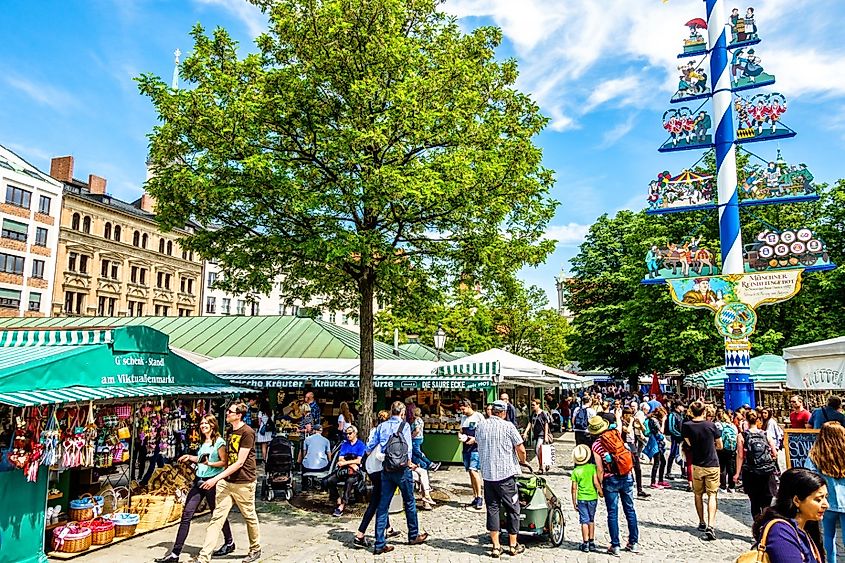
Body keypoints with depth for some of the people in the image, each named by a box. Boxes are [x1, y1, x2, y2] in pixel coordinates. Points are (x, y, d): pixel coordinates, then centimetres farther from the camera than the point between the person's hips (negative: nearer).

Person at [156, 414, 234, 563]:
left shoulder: (219, 442, -9)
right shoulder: (202, 443, 13)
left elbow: (224, 462, -11)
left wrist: (209, 463, -24)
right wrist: (190, 457, 12)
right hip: (199, 480, 7)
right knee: (186, 514, 0)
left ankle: (229, 543, 29)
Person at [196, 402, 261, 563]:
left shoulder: (247, 432, -16)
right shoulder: (231, 432, 10)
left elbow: (240, 462, -21)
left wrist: (216, 478, -23)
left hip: (244, 483, -7)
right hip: (226, 482, 7)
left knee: (250, 517, 10)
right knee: (217, 517, 1)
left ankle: (255, 549, 30)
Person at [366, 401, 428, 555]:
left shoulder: (381, 426, 6)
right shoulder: (404, 425, -7)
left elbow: (369, 448, 5)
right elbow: (407, 447, -15)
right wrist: (409, 463, -1)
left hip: (386, 470, 4)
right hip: (401, 469, -4)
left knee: (382, 505, 5)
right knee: (409, 502, 13)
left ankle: (379, 544, 5)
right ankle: (413, 536, 27)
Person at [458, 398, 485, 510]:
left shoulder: (478, 416, -8)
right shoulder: (463, 417, 13)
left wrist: (475, 439, -18)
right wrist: (460, 436, 0)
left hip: (476, 448, -7)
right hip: (466, 448, 7)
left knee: (473, 471, -16)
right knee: (470, 472, 9)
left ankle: (480, 497, -8)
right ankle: (475, 497, 17)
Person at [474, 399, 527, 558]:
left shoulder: (480, 425, 2)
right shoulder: (508, 426, -10)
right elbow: (521, 450, -8)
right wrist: (522, 461, 13)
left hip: (487, 473, 4)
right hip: (506, 473, -4)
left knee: (492, 509, 11)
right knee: (512, 509, 11)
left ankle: (496, 547, 13)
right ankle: (513, 546, 18)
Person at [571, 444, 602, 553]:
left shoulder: (575, 471, -5)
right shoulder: (593, 467, -9)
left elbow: (574, 488, -4)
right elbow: (596, 482, -15)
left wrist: (574, 503, 5)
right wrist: (601, 491, 5)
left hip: (581, 499, -1)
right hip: (593, 497, 1)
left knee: (584, 521, 6)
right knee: (591, 520, 18)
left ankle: (586, 544, 8)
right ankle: (592, 542, 24)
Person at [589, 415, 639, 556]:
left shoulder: (596, 445, -10)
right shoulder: (616, 434, -4)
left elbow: (600, 469, -9)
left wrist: (599, 486, -1)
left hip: (611, 480, -4)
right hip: (627, 477, 4)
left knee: (613, 513, 6)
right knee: (630, 510, 15)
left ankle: (615, 546, 10)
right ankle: (634, 543, 23)